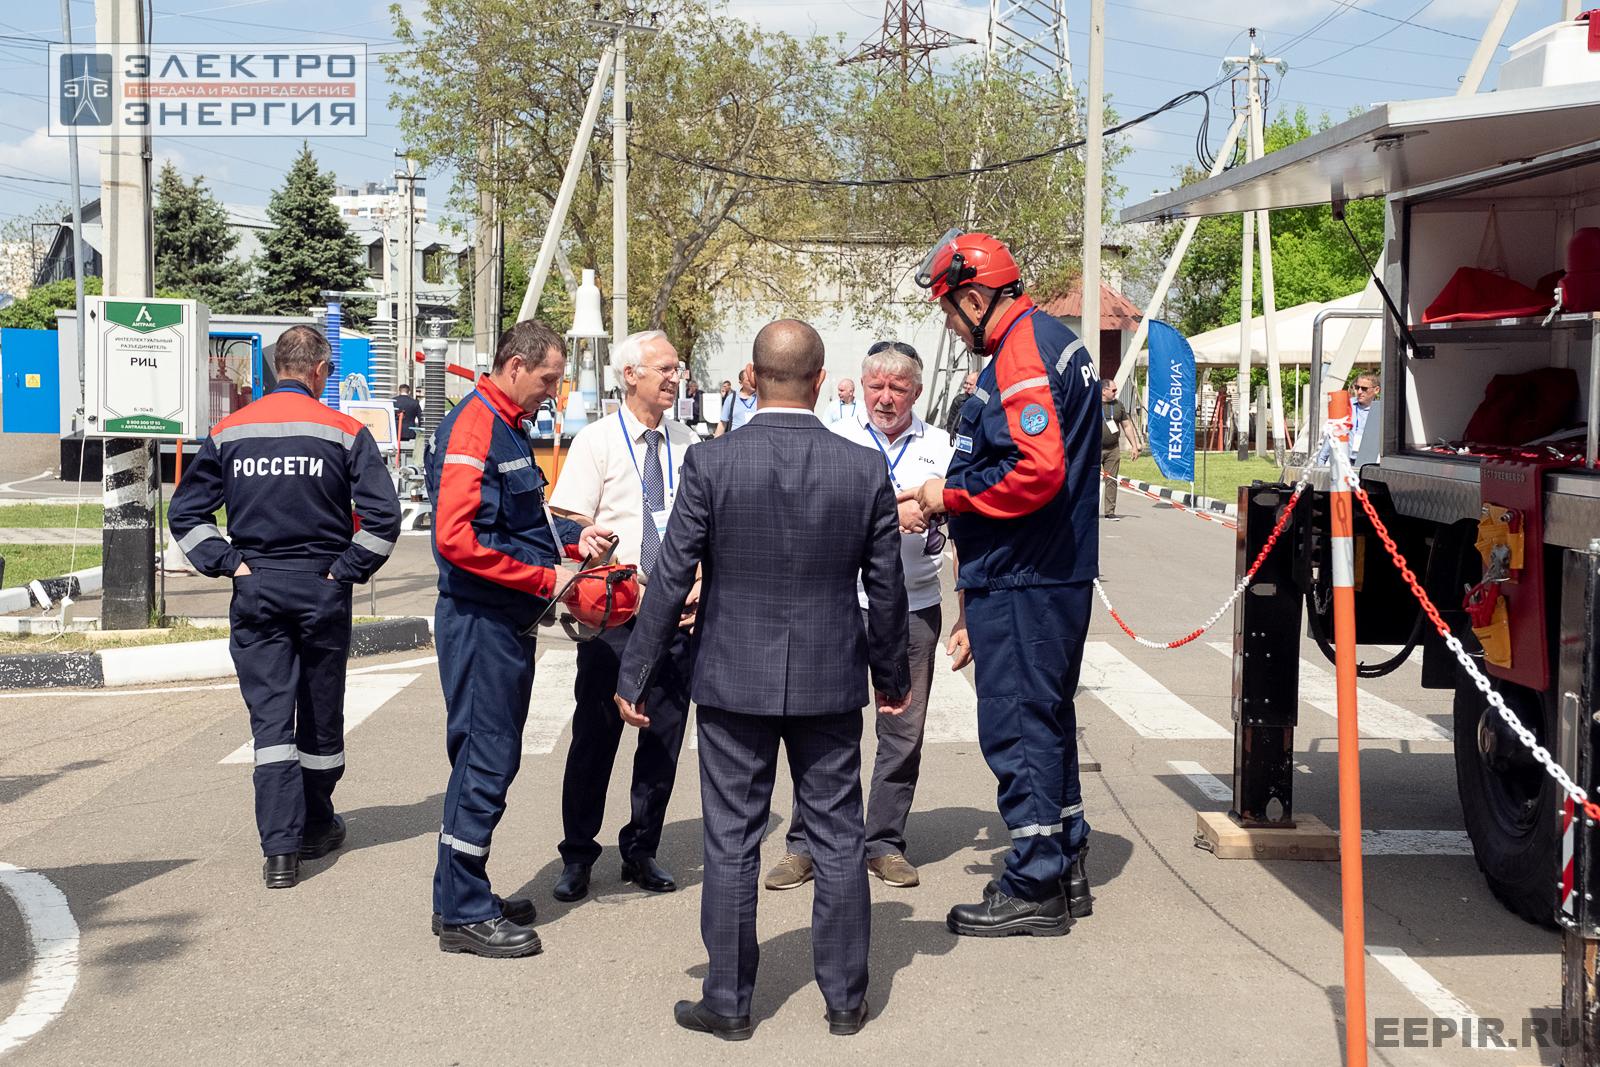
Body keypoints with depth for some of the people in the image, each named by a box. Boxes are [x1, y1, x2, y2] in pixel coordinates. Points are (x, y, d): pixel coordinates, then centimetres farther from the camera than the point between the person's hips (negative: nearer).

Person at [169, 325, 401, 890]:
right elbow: (382, 516, -12)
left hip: (255, 590, 2)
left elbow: (186, 513, 4)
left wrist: (228, 564, 2)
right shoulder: (345, 433, -5)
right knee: (321, 712, 13)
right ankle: (316, 827, 28)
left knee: (269, 714, 1)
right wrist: (347, 569, -3)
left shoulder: (228, 432, 3)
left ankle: (280, 845, -9)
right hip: (322, 589, -1)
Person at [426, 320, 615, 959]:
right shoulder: (474, 425, -16)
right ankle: (463, 914, 5)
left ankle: (464, 898, 25)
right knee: (485, 760, -4)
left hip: (508, 621, 10)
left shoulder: (509, 427, 17)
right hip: (481, 620, -10)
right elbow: (457, 538, -26)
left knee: (492, 757, 15)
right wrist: (545, 579, -20)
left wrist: (572, 539, 9)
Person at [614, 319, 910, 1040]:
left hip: (734, 682, -1)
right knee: (838, 840, 12)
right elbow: (885, 589, 1)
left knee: (731, 844, 8)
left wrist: (633, 677, 0)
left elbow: (671, 581, -9)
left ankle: (728, 1004, 16)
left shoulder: (710, 463, -11)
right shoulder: (866, 470, -6)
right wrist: (892, 676, 16)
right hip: (831, 682, 2)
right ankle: (845, 999, 21)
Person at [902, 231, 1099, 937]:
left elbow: (1037, 471, -27)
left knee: (1016, 727, -3)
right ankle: (1065, 871, 27)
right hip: (1057, 576, 11)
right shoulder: (1052, 340, 17)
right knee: (1046, 719, 17)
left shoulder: (1020, 355, -16)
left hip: (1022, 586, -11)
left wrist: (950, 497, -13)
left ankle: (1032, 889, 4)